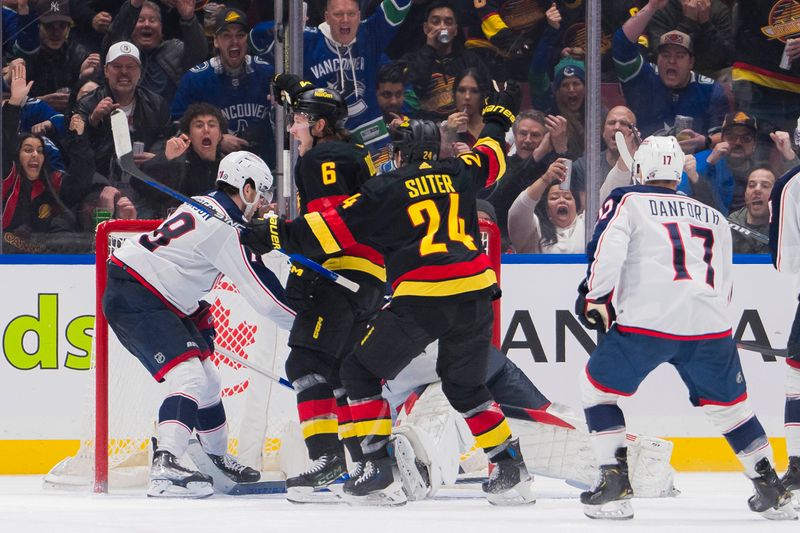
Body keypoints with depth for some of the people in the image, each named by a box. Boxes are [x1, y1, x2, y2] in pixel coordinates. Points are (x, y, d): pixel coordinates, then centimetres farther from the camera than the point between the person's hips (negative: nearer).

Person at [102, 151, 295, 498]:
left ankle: (218, 458, 36)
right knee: (188, 374, -23)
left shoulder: (205, 207, 12)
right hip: (132, 296, -11)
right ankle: (165, 466, -37)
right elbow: (263, 296, -17)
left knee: (207, 377, 19)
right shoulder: (224, 228, -18)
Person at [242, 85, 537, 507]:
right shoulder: (459, 174, 15)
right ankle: (511, 472, 16)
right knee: (465, 388, 24)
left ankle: (380, 475, 1)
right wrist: (499, 114, 57)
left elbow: (333, 228, 0)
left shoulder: (387, 190, 3)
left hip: (422, 298, -5)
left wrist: (273, 235, 8)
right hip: (475, 293, 5)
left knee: (360, 372, 9)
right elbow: (490, 155, 37)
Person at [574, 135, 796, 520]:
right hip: (710, 327, 4)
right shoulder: (714, 218, 25)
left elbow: (607, 247, -7)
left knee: (598, 385, 14)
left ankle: (614, 482, 4)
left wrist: (595, 297, -5)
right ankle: (771, 491, 19)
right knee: (729, 403, 20)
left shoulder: (627, 203, 12)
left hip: (648, 322, -4)